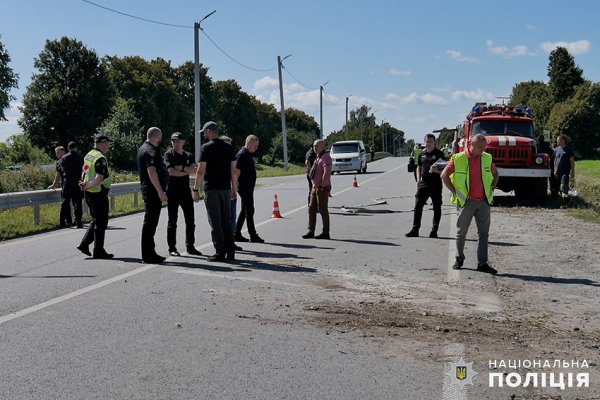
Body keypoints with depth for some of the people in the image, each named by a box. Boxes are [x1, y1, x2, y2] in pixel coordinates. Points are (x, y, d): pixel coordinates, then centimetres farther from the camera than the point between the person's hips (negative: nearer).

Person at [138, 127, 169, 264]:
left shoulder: (143, 148, 18)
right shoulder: (150, 151, -15)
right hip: (153, 192, -11)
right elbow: (152, 172, -23)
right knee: (150, 223, -7)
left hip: (148, 191, 11)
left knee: (150, 222, 15)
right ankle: (148, 255, -5)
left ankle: (150, 253, 23)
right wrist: (160, 191, -24)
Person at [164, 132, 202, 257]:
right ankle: (172, 248, 6)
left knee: (190, 220, 7)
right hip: (173, 191, -5)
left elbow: (194, 170, -5)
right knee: (172, 221, 0)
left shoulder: (188, 156, 11)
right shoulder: (169, 155, -1)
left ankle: (190, 246, 15)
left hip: (185, 190, 5)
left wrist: (181, 168, -14)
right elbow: (171, 171, -15)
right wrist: (187, 171, -8)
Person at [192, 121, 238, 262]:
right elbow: (234, 171, 9)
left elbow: (201, 171, -11)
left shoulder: (206, 148, -7)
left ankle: (220, 253, -1)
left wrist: (196, 189, -5)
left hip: (211, 189, -5)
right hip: (226, 189, 5)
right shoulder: (229, 148, 9)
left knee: (215, 222, -1)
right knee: (226, 221, 12)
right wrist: (234, 188, 16)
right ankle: (230, 252, 11)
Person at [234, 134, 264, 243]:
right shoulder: (242, 155, -14)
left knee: (244, 210, 13)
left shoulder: (248, 154, 17)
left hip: (248, 188, 10)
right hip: (245, 188, -10)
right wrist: (242, 184, -20)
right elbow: (237, 171, -19)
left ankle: (236, 234, 17)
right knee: (249, 211, -6)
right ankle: (253, 236, -2)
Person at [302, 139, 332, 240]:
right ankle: (311, 231, 15)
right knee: (311, 209, 10)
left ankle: (325, 233, 3)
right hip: (315, 187, 10)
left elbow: (327, 173, -24)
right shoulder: (317, 157, 18)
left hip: (322, 188, -10)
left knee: (322, 210, -4)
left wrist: (322, 185, -21)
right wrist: (314, 185, 16)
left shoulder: (325, 157, -14)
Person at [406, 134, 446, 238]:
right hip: (423, 183, 4)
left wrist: (436, 170, -26)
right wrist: (418, 179, 9)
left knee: (437, 207, 4)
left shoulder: (439, 154, -3)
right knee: (418, 206, -1)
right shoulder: (422, 154, 11)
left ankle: (434, 230, 13)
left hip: (436, 184, -4)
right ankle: (415, 229, 4)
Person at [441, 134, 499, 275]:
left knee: (483, 233, 0)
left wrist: (491, 189, 11)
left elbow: (495, 173, 23)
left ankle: (482, 263, 4)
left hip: (484, 201, 3)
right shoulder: (458, 159, -6)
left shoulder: (487, 158, 7)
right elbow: (444, 175, -3)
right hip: (466, 201, -3)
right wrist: (455, 192, -5)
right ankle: (459, 259, 23)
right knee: (461, 232, 5)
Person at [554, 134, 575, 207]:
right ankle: (568, 199, 27)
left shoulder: (568, 149, -5)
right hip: (558, 172, 6)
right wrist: (555, 170, 13)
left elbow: (572, 161, -5)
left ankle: (565, 203, -16)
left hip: (566, 171, -6)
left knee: (564, 186, -15)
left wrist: (572, 172, -9)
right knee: (560, 187, 11)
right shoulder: (556, 149, 11)